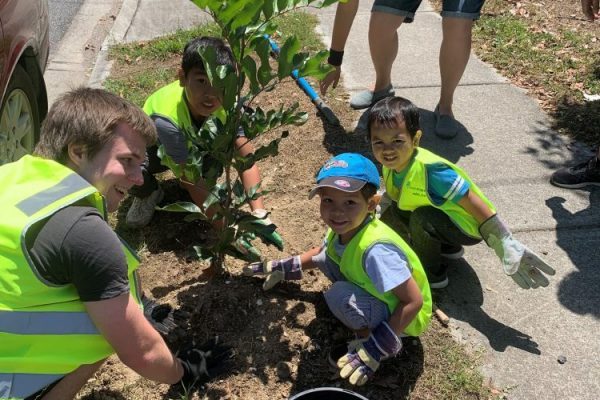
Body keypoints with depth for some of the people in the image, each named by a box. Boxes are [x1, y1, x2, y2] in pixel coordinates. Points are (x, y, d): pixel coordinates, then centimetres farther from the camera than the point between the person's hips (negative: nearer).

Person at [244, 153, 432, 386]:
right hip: (378, 294, 8)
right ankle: (367, 332, 9)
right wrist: (283, 269, 13)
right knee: (324, 257, 2)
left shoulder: (375, 250, -36)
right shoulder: (342, 230, -11)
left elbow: (414, 301, -30)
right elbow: (320, 254, 14)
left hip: (404, 317, -8)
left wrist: (376, 349, -29)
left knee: (340, 296, -31)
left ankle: (379, 344, -4)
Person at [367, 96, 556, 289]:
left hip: (469, 226, -8)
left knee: (422, 218, -31)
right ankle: (446, 247, 14)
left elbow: (476, 205, -30)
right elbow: (392, 195, 12)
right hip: (442, 216, 8)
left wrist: (508, 249, -29)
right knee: (392, 211, -7)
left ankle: (432, 273, -3)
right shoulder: (391, 164, -11)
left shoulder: (429, 170, -34)